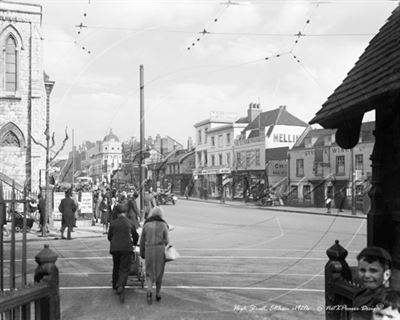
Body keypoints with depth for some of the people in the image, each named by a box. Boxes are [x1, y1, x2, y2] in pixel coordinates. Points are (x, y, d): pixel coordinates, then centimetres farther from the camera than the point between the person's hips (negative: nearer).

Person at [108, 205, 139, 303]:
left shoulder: (113, 223, 2)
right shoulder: (130, 223, 3)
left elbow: (109, 236, 9)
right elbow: (135, 236, 15)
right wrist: (134, 244, 36)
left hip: (114, 248, 2)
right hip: (127, 248, -2)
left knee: (116, 267, 19)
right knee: (124, 269, -3)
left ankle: (115, 286, 29)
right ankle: (121, 286, -25)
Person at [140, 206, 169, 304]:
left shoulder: (146, 224, 3)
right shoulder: (164, 225, -2)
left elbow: (142, 240, 6)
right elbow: (166, 241, -3)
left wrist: (142, 253, 15)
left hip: (149, 250, 1)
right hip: (160, 250, -1)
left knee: (150, 273, 7)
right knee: (159, 272, 16)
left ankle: (149, 292, -17)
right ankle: (157, 294, 23)